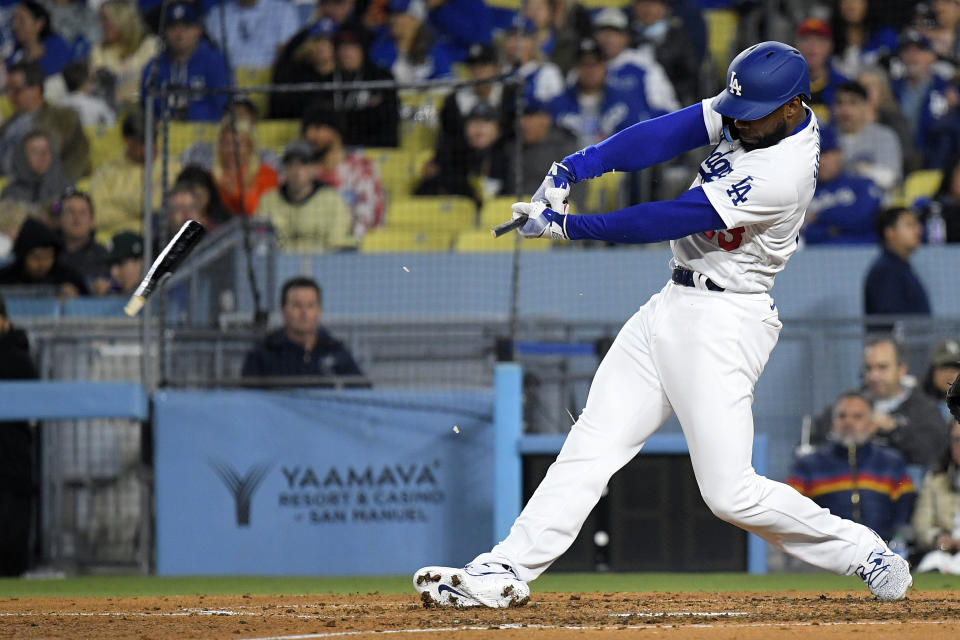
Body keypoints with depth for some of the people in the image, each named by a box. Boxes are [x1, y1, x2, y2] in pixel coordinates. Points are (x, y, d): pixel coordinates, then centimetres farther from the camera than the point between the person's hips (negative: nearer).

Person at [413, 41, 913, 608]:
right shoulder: (750, 111, 0)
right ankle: (509, 571, 0)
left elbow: (668, 221, -23)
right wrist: (572, 169, -18)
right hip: (673, 306, 9)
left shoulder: (782, 173, -25)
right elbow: (667, 134, -5)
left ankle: (866, 554, 8)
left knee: (730, 492, -8)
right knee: (595, 440, 2)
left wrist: (565, 225, -17)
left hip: (724, 321, -9)